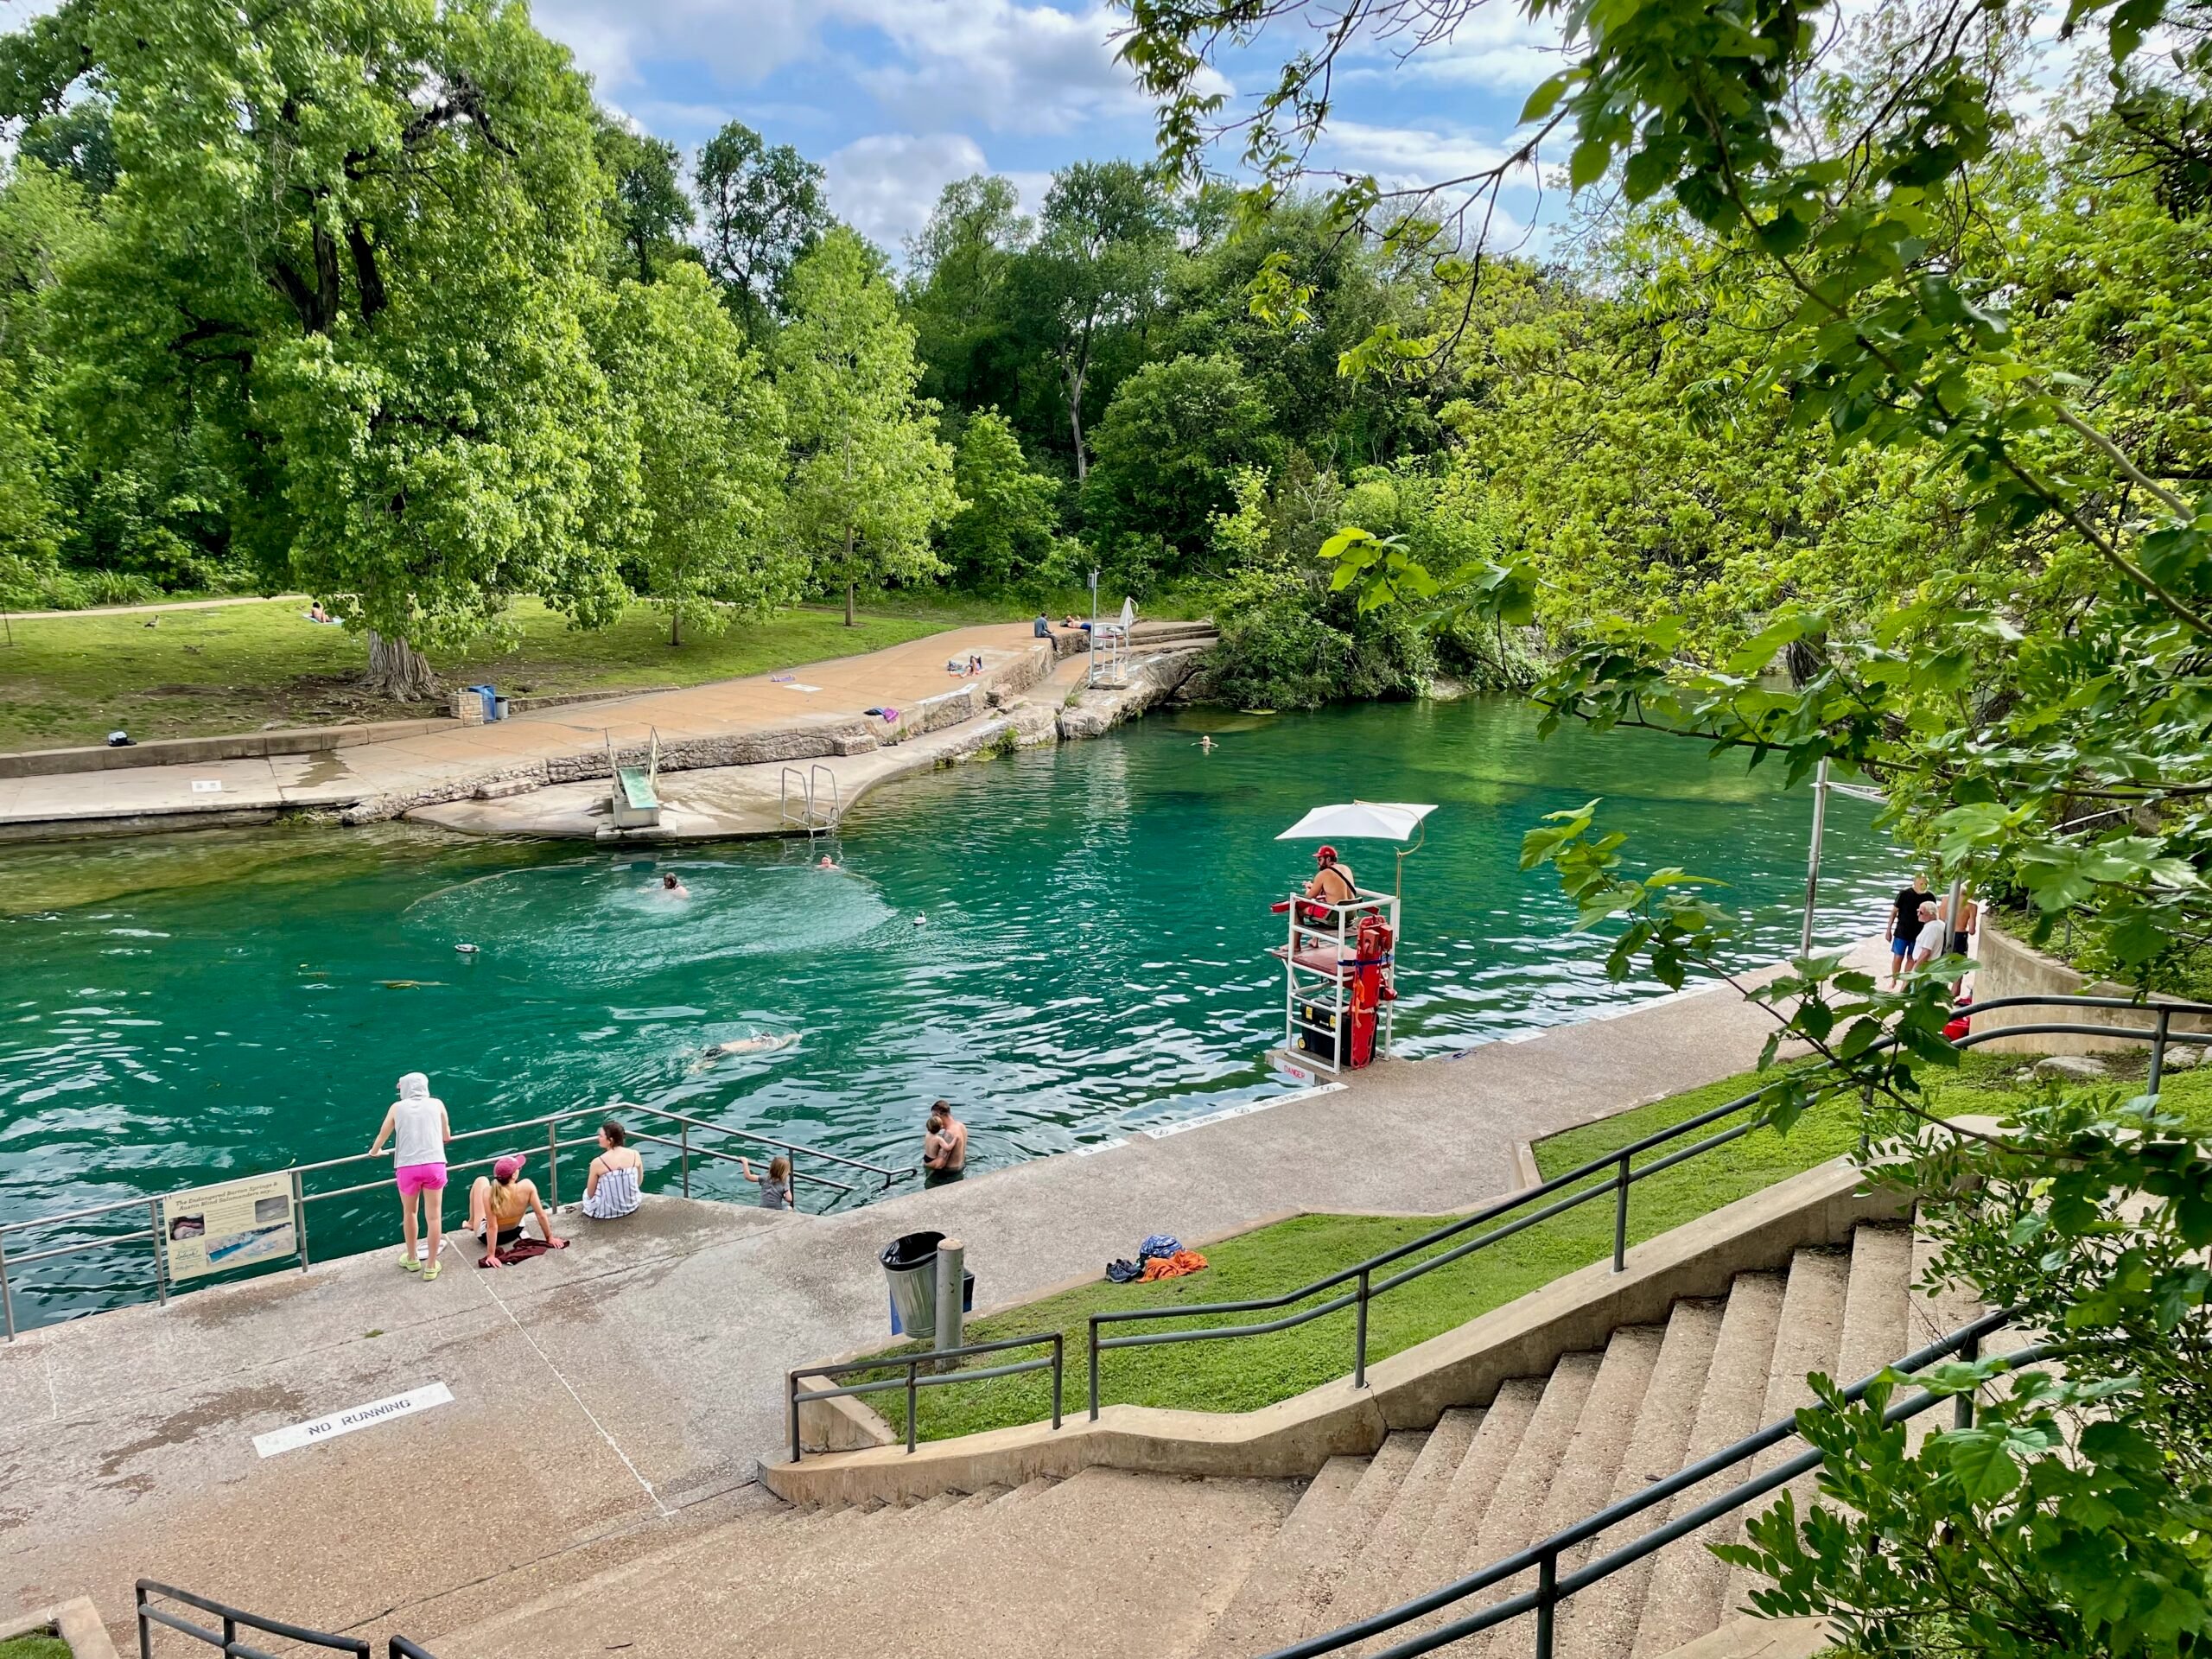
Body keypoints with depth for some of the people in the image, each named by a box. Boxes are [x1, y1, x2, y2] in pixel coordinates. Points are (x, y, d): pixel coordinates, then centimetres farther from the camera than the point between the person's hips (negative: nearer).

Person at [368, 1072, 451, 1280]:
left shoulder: (397, 1107, 10)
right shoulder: (437, 1104, 10)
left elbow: (382, 1136, 20)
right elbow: (447, 1137, 19)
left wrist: (374, 1151, 42)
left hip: (407, 1167, 0)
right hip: (434, 1164, 0)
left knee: (409, 1212, 22)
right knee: (434, 1215, 8)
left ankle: (412, 1259, 36)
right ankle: (431, 1267, 14)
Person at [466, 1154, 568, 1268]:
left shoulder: (489, 1192, -35)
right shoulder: (527, 1186, -31)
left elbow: (492, 1227, -31)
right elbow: (541, 1215, -23)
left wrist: (491, 1255, -24)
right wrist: (550, 1238, -10)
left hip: (486, 1235, -2)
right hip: (514, 1232, 2)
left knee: (481, 1180, 14)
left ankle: (472, 1223, 36)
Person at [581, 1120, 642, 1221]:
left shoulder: (598, 1162, -23)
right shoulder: (635, 1154, -14)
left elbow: (590, 1194, -10)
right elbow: (639, 1181, 2)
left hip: (606, 1212, -3)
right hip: (631, 1207, 3)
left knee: (586, 1192, 28)